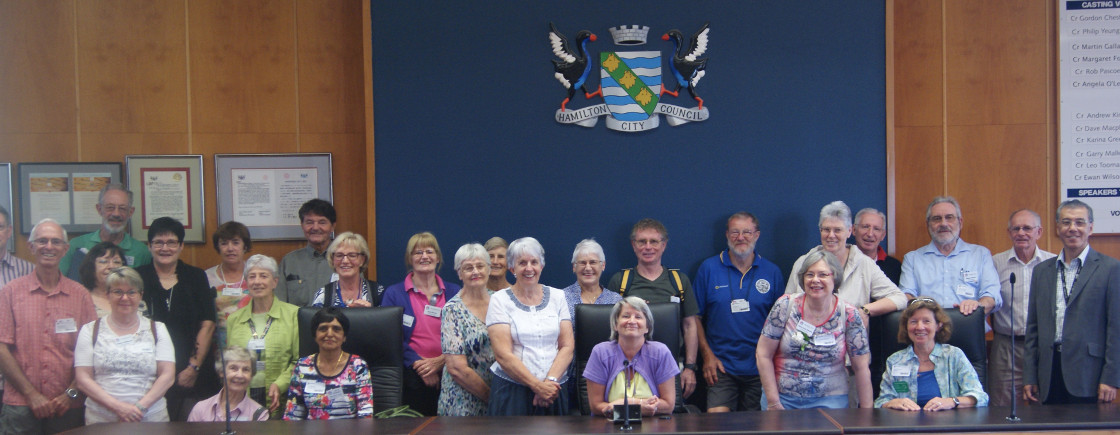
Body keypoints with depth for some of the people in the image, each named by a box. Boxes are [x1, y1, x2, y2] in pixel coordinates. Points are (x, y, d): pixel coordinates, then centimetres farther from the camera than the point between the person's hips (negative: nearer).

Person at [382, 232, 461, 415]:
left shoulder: (454, 292, 11)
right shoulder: (394, 293, 6)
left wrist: (441, 361, -9)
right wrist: (419, 364, -13)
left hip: (447, 375, 2)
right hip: (411, 378, -2)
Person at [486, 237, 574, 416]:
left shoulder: (557, 296, 9)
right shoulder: (500, 300, 0)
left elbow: (568, 346, 3)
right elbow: (503, 355, -8)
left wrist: (550, 381, -12)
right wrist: (538, 386, -15)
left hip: (553, 388, 2)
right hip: (512, 390, -2)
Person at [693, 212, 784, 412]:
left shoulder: (772, 272, 5)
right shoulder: (708, 268, 2)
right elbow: (695, 317, 4)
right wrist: (707, 355, -4)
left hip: (760, 368, 2)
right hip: (721, 367, -1)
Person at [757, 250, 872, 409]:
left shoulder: (849, 315, -4)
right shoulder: (786, 305, -5)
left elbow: (861, 368, 1)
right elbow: (764, 355, -3)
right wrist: (774, 403, -6)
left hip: (828, 399, 0)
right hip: (782, 396, 0)